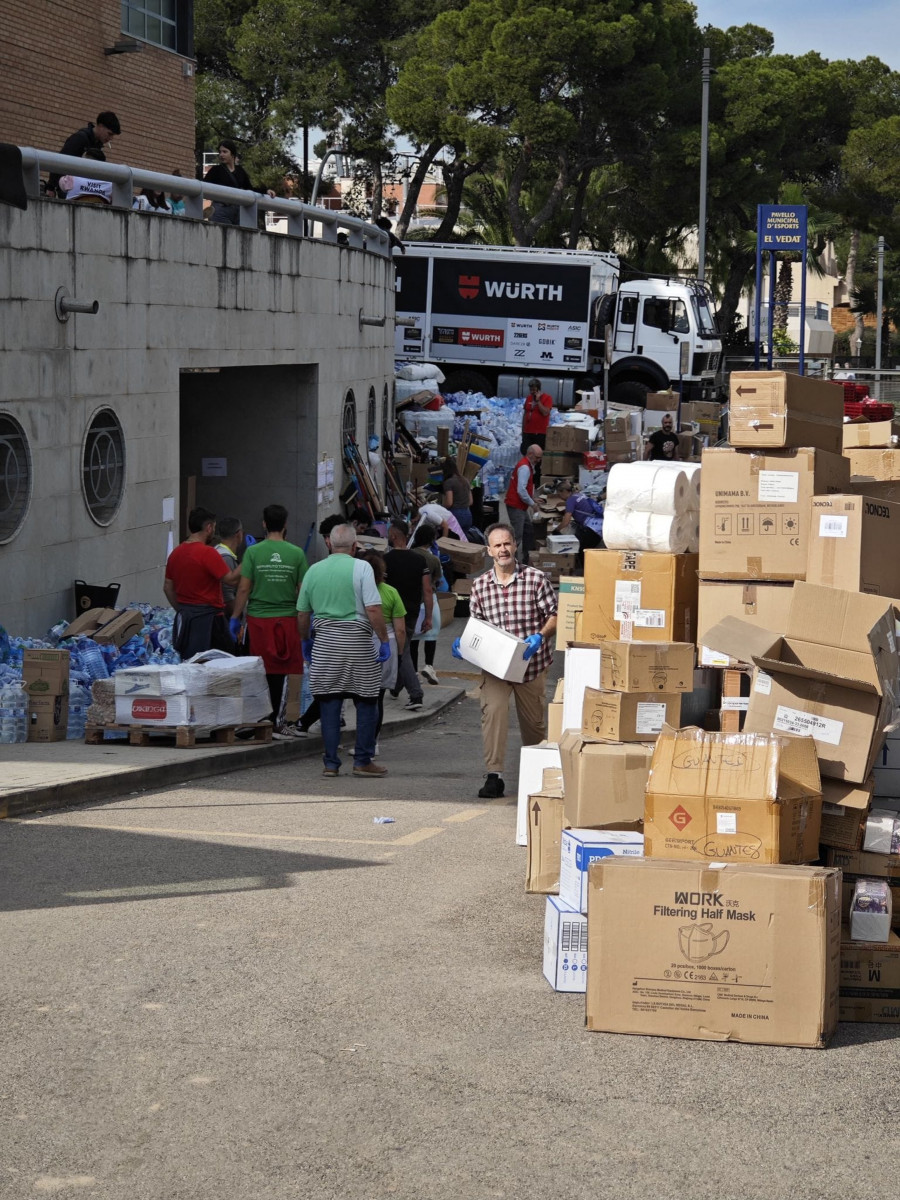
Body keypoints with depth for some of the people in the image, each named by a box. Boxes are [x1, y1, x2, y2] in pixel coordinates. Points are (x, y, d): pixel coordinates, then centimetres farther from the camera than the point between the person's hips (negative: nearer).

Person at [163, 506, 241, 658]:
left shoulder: (176, 553, 8)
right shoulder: (207, 553, -15)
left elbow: (167, 587, 14)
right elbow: (230, 579, -15)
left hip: (184, 616, 8)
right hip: (208, 616, -8)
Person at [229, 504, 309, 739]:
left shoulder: (253, 552, -2)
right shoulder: (296, 554, -1)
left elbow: (243, 589, -3)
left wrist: (235, 618, 6)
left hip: (258, 618, 0)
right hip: (287, 618, 0)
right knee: (281, 673, 4)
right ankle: (277, 722, 3)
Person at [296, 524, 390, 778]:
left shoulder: (313, 570, 8)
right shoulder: (361, 568, -5)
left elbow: (302, 615, 13)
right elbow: (373, 611, -13)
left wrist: (306, 641, 27)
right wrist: (384, 640, -5)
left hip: (325, 642, 3)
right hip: (357, 641, -3)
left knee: (329, 704, 6)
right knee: (366, 703, 7)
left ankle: (331, 764, 6)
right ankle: (363, 761, 8)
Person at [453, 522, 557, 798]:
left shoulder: (535, 578, -4)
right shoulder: (480, 585, 5)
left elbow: (554, 616, -3)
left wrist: (539, 636, -20)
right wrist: (463, 645, -7)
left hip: (531, 664, -1)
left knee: (534, 720, 11)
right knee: (493, 709, -21)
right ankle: (494, 776, -21)